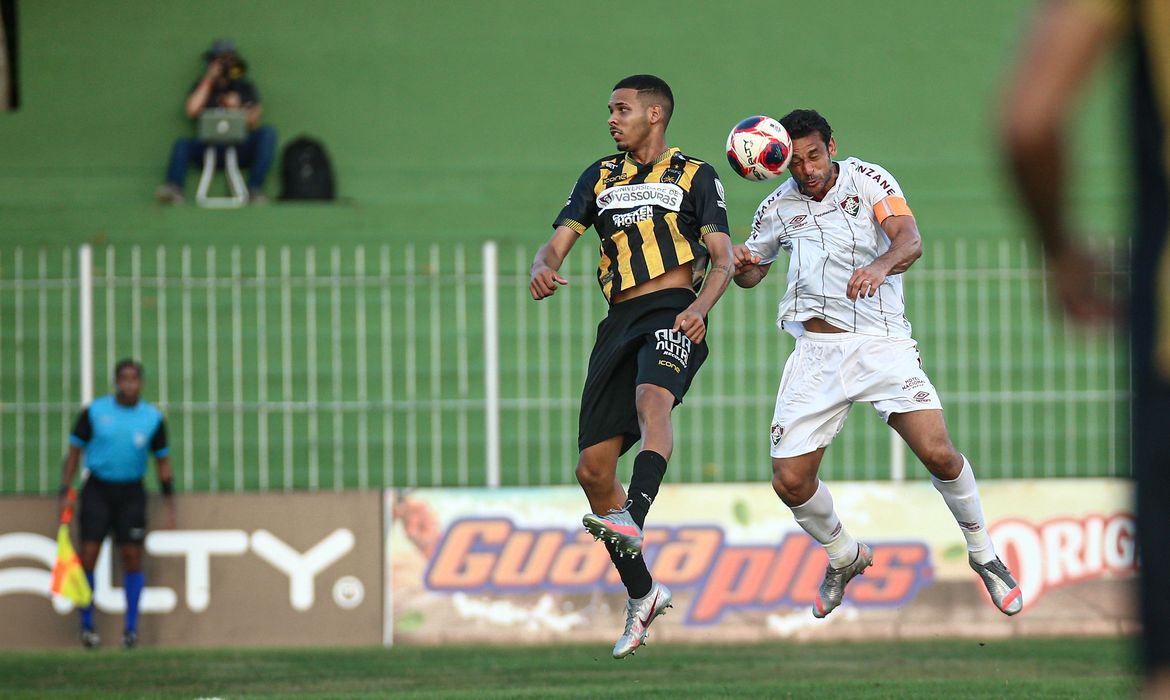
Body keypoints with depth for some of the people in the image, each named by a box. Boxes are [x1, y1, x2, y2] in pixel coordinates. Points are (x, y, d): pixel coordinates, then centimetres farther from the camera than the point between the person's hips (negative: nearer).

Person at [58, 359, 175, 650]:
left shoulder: (153, 418, 0)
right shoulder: (94, 412, -4)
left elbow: (163, 462, 8)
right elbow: (74, 452, 2)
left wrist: (170, 508, 4)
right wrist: (65, 493, -5)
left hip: (131, 492, 1)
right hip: (97, 491, -1)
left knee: (132, 557, -2)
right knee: (88, 557, -7)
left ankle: (131, 628, 8)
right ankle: (87, 626, 5)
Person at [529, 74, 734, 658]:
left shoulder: (695, 176, 9)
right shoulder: (600, 177, 22)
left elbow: (722, 259, 2)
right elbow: (558, 241, 14)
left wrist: (700, 308, -18)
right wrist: (544, 268, -11)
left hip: (673, 314, -5)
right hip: (619, 322, 5)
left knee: (651, 400, -38)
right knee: (593, 470, -2)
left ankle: (632, 522, -58)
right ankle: (642, 595, 13)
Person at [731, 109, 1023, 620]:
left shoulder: (867, 180, -2)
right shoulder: (777, 208, 8)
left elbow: (910, 240, -16)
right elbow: (752, 273, 24)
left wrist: (880, 265, -39)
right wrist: (741, 265, -2)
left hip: (882, 342, -3)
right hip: (817, 350, 3)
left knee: (937, 452, -20)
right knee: (790, 481, -5)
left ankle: (982, 553, 5)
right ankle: (844, 557, 25)